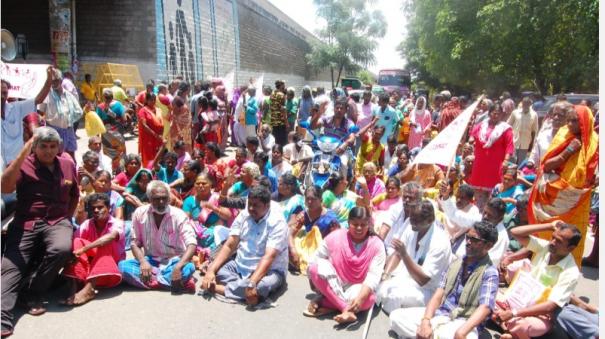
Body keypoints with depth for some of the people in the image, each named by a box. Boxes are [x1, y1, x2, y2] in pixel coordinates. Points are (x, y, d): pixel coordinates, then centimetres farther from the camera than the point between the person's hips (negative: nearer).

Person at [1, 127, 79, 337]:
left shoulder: (68, 164, 11)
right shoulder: (24, 165, 0)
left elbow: (74, 195, 25)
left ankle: (33, 295, -12)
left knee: (62, 249, -31)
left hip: (57, 222, 1)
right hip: (26, 223, -1)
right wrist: (23, 154, -22)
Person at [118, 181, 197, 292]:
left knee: (188, 268, -34)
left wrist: (179, 266, -39)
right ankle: (170, 281, -30)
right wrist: (143, 261, -21)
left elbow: (192, 244, -22)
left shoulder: (179, 215, -14)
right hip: (150, 261, 4)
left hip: (174, 261, -4)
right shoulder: (140, 213, -5)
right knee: (123, 265, -25)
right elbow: (135, 242, -1)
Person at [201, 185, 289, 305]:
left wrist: (251, 283, -42)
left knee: (260, 287, -37)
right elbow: (229, 246, -4)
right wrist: (211, 270, -18)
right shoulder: (244, 215, 0)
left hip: (269, 271, -5)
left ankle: (215, 287, -21)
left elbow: (269, 257, -29)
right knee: (214, 269, -15)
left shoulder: (277, 222, -18)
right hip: (239, 266, 5)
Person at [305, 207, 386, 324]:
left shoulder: (377, 245, -14)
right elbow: (318, 257, -1)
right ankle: (346, 309, -30)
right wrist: (314, 279, -9)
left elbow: (373, 276, -24)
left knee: (368, 299, -35)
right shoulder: (335, 236, -11)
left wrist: (360, 297, -38)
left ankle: (322, 303, -20)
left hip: (357, 289, -1)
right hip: (333, 286, 1)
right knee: (316, 268, -27)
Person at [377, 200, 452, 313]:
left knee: (394, 297, -31)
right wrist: (385, 274, -13)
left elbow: (423, 280, -26)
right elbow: (396, 254, 4)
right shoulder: (412, 228, -8)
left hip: (426, 289, -6)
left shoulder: (440, 242, -26)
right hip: (406, 276, 6)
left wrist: (404, 254, -36)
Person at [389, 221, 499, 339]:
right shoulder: (456, 263, 11)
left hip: (463, 321, -5)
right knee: (396, 316, -11)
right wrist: (425, 321, -14)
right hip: (440, 313, 6)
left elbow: (485, 307, -20)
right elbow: (439, 293, 3)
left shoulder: (489, 272, -6)